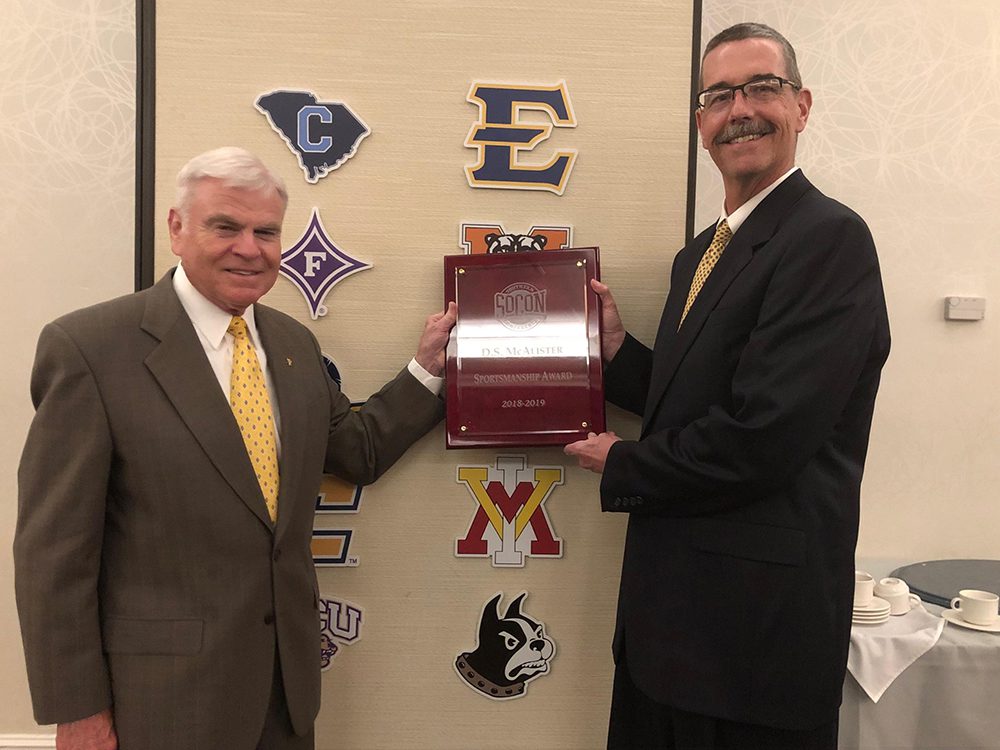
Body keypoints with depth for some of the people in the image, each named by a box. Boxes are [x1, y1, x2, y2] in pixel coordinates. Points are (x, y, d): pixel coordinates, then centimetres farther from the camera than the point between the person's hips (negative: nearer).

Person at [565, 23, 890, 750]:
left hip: (758, 620, -8)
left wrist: (621, 466, -10)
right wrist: (618, 346, -2)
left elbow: (762, 438, -25)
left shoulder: (830, 238, -16)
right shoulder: (703, 251, 11)